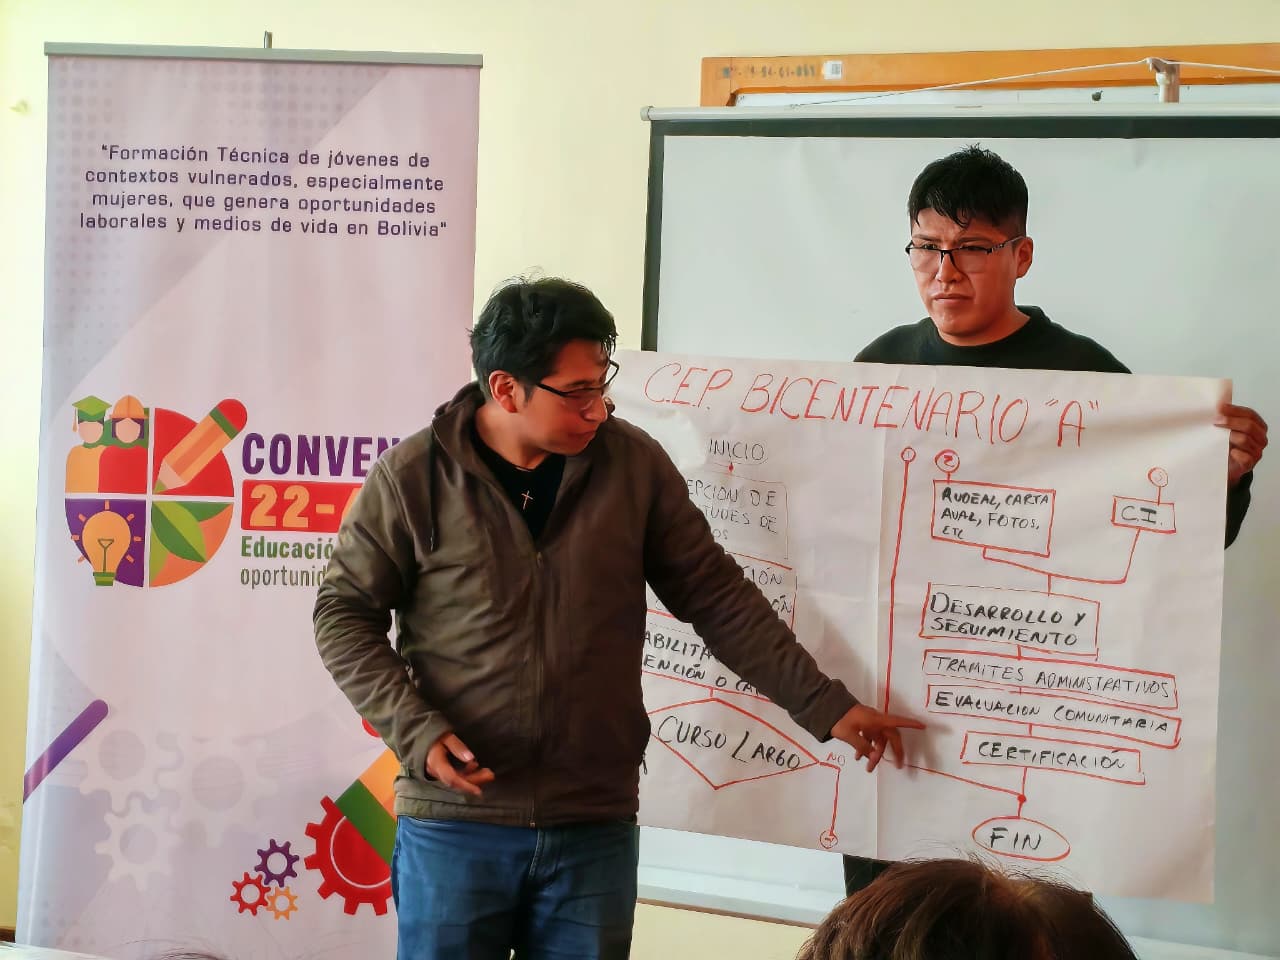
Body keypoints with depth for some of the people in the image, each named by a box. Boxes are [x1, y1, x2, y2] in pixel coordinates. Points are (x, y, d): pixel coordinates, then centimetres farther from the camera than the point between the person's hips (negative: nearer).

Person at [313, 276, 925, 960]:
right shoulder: (413, 477, -6)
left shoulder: (634, 463, 0)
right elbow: (344, 615, 1)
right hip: (454, 824, -1)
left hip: (597, 827, 2)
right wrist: (416, 731, -13)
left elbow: (716, 596, 5)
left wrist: (824, 706, 2)